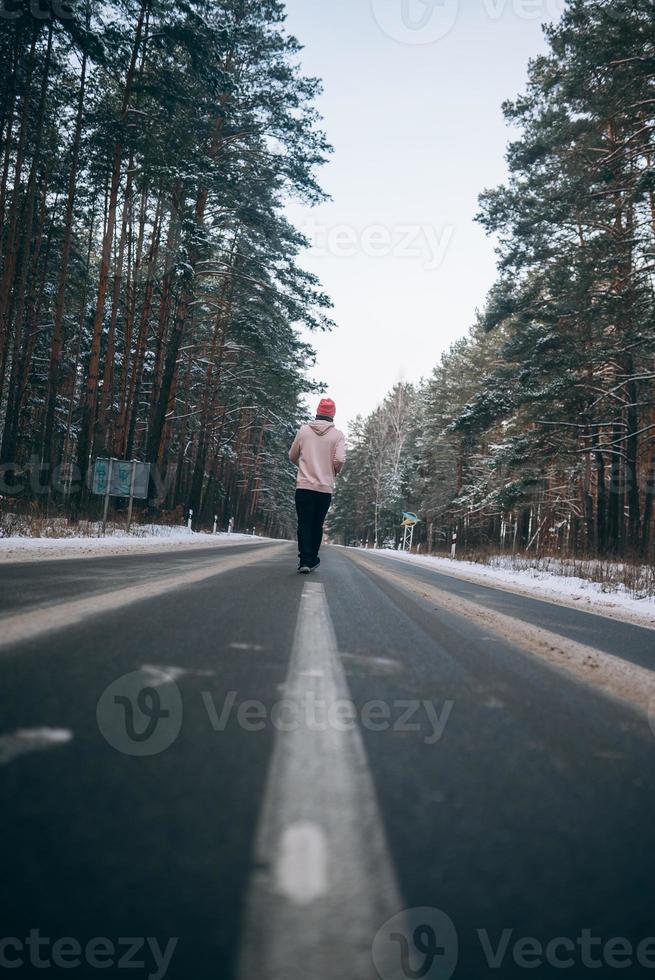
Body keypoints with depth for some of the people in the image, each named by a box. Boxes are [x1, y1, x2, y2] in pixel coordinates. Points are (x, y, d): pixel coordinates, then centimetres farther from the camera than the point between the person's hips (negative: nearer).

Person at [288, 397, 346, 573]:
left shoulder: (304, 430, 2)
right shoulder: (337, 435, -2)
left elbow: (292, 456, 9)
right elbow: (340, 460, -12)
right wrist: (333, 473, 9)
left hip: (304, 486, 0)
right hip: (326, 488, 0)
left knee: (304, 524, 2)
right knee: (317, 525, 13)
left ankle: (305, 560, -10)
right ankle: (312, 559, 20)